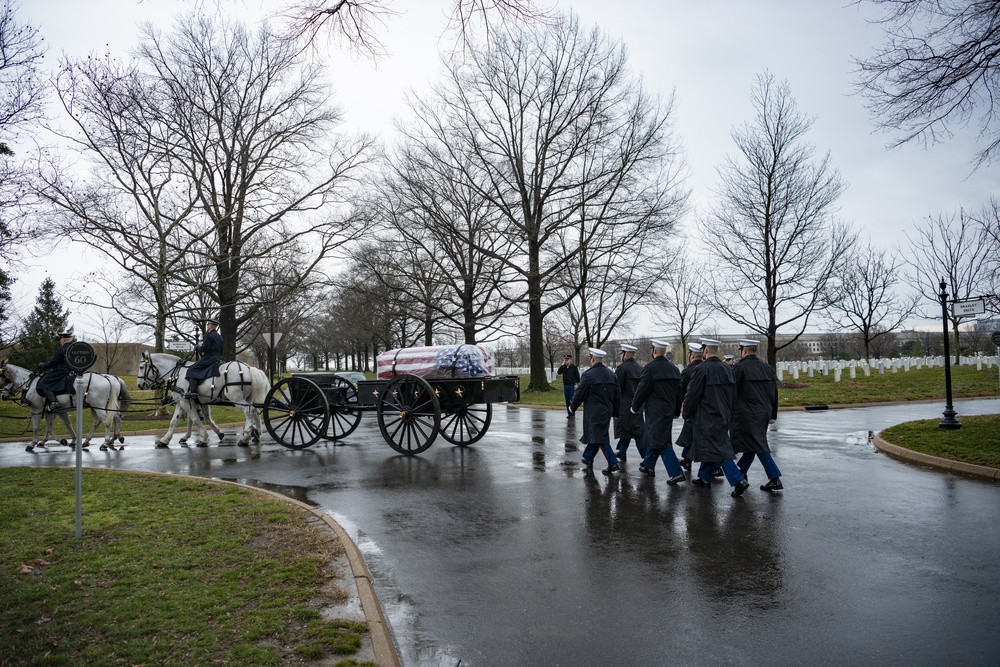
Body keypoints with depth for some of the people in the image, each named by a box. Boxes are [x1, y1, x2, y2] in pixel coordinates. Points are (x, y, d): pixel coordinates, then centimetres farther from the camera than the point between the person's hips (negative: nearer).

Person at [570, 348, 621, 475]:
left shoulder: (588, 374, -14)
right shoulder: (611, 374, 6)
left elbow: (579, 394, -11)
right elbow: (617, 395, 10)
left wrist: (572, 408, 5)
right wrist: (615, 411, 19)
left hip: (594, 412, -7)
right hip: (607, 411, 7)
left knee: (601, 438, -5)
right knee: (595, 436, 19)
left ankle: (613, 464, -13)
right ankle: (588, 459, 31)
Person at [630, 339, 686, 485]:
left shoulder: (650, 368, -14)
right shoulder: (674, 369, 8)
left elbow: (642, 390, -12)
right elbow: (679, 392, 13)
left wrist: (634, 407, 1)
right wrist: (676, 410, 21)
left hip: (655, 411, -8)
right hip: (669, 411, 8)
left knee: (662, 442, -7)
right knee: (654, 437, 21)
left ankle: (676, 473, -13)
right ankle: (648, 466, 33)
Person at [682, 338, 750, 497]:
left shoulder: (702, 369, -16)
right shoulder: (727, 369, 8)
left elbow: (692, 395, -14)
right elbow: (733, 394, 14)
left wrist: (687, 414, 0)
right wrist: (728, 413, 21)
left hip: (707, 418, -8)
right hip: (723, 416, 8)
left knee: (717, 449, -7)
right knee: (711, 446, 18)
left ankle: (738, 480, -14)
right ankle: (704, 478, 28)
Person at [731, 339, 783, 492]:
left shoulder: (740, 368, -12)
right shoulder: (766, 367, 8)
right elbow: (774, 393, 13)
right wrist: (773, 414, 20)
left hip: (748, 414, -7)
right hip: (764, 413, 7)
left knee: (759, 445, -4)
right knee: (755, 443, 18)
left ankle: (775, 478, -9)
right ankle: (742, 471, 34)